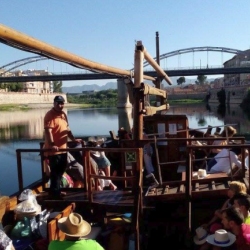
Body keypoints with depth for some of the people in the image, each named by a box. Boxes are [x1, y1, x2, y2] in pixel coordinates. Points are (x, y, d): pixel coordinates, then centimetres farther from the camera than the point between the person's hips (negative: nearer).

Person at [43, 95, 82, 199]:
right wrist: (52, 145, -36)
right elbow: (48, 131, -25)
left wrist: (73, 139, 8)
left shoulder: (63, 114, 13)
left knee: (61, 169, 19)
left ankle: (56, 190, 34)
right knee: (55, 171, -1)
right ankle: (54, 193, 11)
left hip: (63, 148, 9)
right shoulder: (50, 115, -15)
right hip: (53, 149, -9)